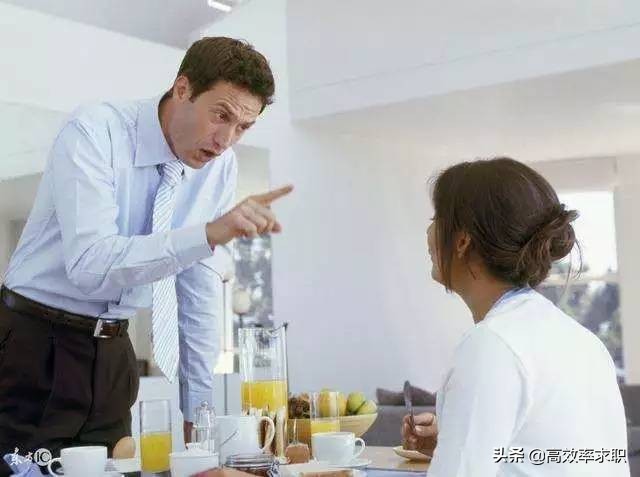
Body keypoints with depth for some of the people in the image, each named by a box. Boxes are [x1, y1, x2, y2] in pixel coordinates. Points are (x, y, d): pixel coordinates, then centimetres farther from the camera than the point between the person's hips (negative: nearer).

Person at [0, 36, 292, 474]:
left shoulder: (221, 166, -2)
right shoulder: (94, 133, -19)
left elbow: (200, 292, 3)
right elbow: (91, 264, -31)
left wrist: (200, 413, 4)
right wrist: (210, 233, -39)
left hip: (112, 351, 5)